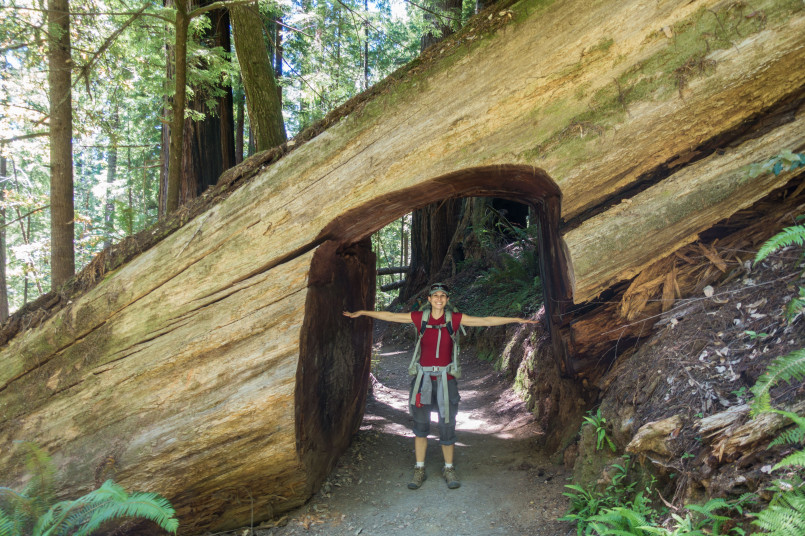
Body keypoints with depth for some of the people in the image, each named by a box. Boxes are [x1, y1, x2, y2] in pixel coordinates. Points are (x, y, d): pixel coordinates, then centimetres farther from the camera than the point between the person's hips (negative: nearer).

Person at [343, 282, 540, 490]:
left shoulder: (455, 319, -1)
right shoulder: (419, 318, 0)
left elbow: (486, 320, -1)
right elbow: (389, 316, 6)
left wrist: (517, 320, -2)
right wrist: (361, 313, 9)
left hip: (445, 379, -1)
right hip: (423, 377, 1)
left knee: (447, 425, 3)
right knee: (420, 426, 9)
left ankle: (449, 469, 23)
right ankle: (419, 470, 22)